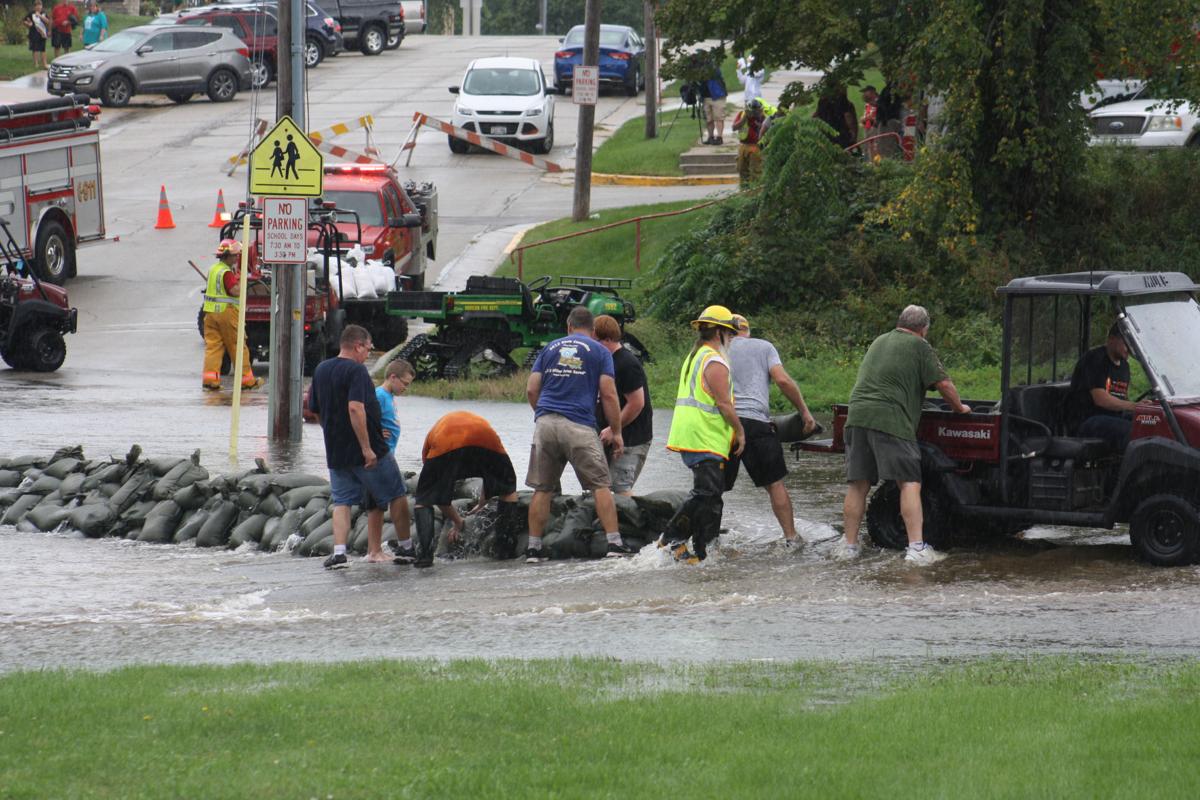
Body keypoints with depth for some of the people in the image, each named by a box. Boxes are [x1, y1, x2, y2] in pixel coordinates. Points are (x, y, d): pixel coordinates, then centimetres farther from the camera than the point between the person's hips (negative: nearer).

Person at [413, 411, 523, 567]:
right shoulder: (479, 421, 46)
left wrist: (458, 522, 51)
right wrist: (481, 506, 65)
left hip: (444, 446, -1)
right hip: (484, 441, 1)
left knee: (423, 499, 18)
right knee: (508, 489, 27)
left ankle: (424, 554, 2)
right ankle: (506, 550, 25)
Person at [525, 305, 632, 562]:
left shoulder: (550, 349, 17)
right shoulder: (599, 352, 8)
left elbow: (531, 390, 12)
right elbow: (608, 395, 0)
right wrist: (616, 433, 6)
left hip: (545, 424, 3)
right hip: (579, 426, -3)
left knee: (542, 489, 7)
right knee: (600, 485, 0)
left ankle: (533, 548, 7)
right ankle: (614, 542, -7)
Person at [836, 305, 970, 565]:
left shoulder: (878, 343, 25)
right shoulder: (919, 347, 5)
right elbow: (943, 383, 2)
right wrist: (959, 407, 19)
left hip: (857, 415, 6)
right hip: (890, 418, -6)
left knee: (858, 485, 10)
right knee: (909, 483, -6)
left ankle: (849, 546, 12)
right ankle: (916, 548, -13)